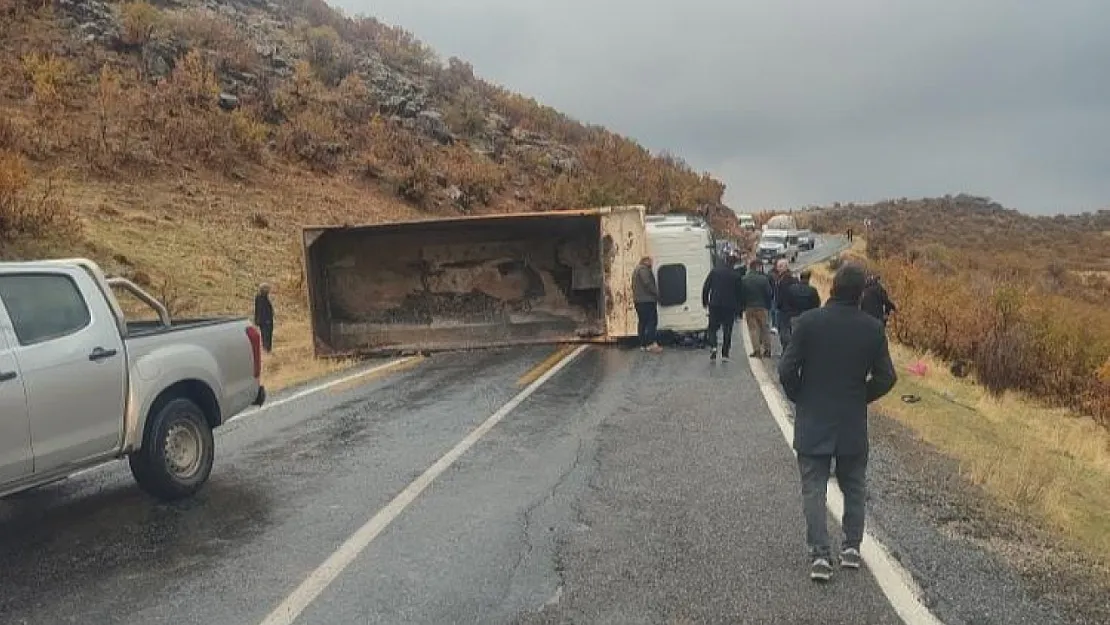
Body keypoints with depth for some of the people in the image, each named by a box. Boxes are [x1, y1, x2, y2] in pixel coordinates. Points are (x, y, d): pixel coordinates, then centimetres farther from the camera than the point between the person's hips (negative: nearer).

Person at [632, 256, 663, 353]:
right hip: (647, 300, -10)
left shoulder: (636, 270, 23)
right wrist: (656, 293, -10)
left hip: (638, 300, 10)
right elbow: (648, 284, -20)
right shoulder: (643, 269, -11)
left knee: (643, 322, 10)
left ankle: (643, 345, 9)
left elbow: (634, 286, 26)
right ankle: (652, 343, -20)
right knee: (652, 321, -12)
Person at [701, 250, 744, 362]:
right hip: (730, 306, 0)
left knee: (713, 328, 10)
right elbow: (738, 293, 0)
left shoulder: (715, 271, 0)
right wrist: (738, 309, 7)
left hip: (714, 305, 0)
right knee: (727, 330, 8)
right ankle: (725, 353, 8)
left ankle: (713, 346, -15)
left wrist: (705, 302, 11)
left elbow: (705, 287, 0)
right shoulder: (736, 275, -2)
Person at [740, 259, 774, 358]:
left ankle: (756, 350, 1)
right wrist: (768, 307, 6)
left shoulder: (744, 279, -3)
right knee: (764, 328, 10)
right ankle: (767, 349, 7)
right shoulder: (764, 279, -8)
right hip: (762, 307, -1)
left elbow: (741, 295, 0)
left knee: (753, 328, 6)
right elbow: (769, 294, -4)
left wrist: (743, 307, 8)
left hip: (749, 307, 1)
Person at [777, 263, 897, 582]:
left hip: (812, 423, -2)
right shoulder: (873, 329, -6)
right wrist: (861, 398, 14)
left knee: (814, 488, 4)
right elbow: (886, 378, -3)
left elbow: (787, 370, -12)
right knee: (853, 487, 19)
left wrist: (799, 399, 5)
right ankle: (852, 548, 22)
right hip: (853, 424, 2)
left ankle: (820, 555, -3)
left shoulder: (809, 322, -12)